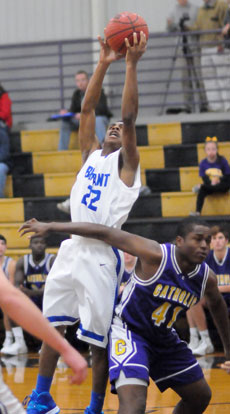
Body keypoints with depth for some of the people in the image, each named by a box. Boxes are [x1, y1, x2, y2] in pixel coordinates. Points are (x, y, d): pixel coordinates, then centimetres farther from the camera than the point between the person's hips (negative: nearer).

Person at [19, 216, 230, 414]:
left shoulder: (206, 277, -9)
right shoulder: (156, 255, -26)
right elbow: (104, 233, -23)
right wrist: (49, 227, -23)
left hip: (164, 338, 8)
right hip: (129, 330, -8)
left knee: (201, 396, 15)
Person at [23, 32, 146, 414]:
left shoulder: (126, 163, 3)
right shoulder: (91, 155, 17)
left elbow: (129, 117, -10)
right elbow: (87, 108, 10)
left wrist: (132, 65, -14)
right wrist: (104, 63, 4)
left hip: (101, 256, -6)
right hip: (71, 250, 6)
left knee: (98, 341, -2)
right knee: (52, 326, 7)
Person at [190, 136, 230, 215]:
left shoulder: (222, 160, -8)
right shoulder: (203, 163, -2)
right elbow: (204, 177, -2)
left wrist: (219, 180, -23)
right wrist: (211, 182, -23)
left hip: (221, 185, -1)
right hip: (209, 185, 1)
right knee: (202, 191, -30)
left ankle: (200, 186, -23)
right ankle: (198, 212, -38)